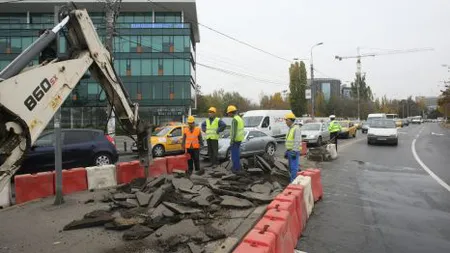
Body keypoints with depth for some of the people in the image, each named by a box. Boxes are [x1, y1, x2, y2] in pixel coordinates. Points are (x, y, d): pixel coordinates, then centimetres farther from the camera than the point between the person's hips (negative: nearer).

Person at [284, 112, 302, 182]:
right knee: (291, 168, 13)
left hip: (294, 152, -10)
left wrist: (294, 152, -25)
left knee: (294, 168, -8)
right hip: (290, 151, 10)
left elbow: (297, 141, -22)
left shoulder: (296, 129, -16)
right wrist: (287, 151, 20)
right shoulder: (290, 129, 15)